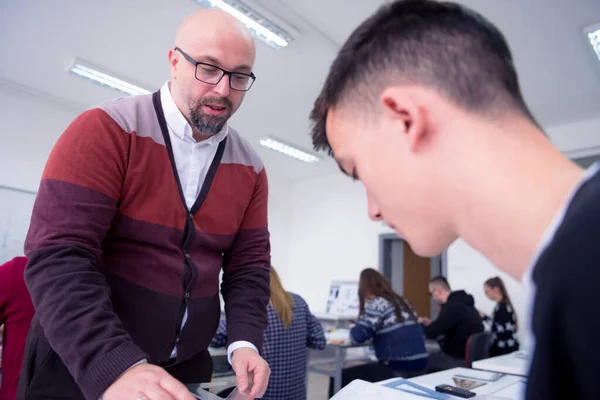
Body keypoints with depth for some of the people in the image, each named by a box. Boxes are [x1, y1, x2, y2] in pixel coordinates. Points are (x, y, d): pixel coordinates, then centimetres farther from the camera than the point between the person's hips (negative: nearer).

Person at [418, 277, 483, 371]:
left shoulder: (452, 306, -22)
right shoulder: (461, 302, 9)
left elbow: (432, 333, -21)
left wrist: (419, 325, -2)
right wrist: (431, 324, 11)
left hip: (460, 359, -9)